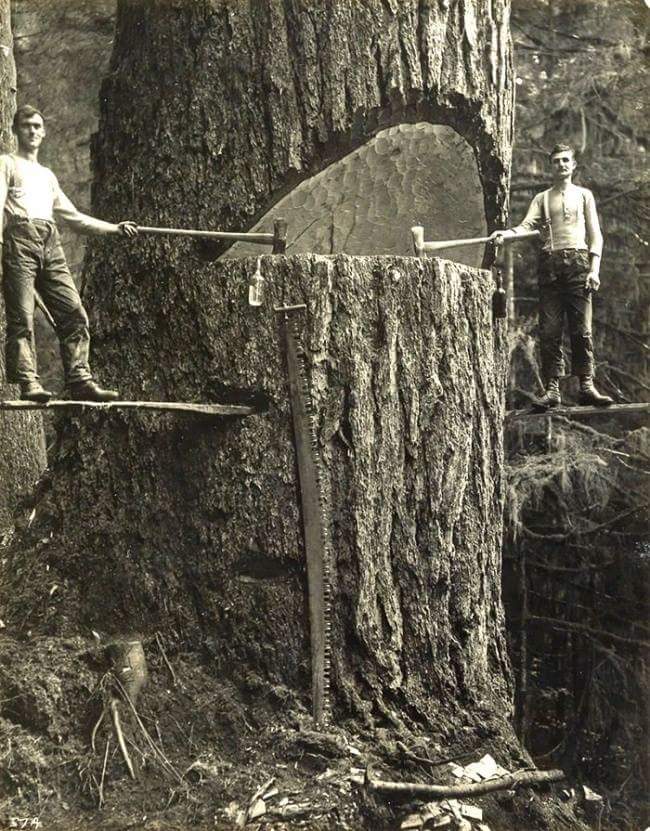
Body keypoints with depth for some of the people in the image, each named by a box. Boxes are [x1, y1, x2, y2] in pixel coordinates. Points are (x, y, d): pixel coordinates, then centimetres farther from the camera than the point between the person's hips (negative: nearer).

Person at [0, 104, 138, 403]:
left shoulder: (47, 176, 33)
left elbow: (73, 216, 32)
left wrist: (114, 228, 26)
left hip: (50, 243, 5)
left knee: (74, 313, -8)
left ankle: (79, 381, -9)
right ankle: (28, 382, -18)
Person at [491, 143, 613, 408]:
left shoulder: (584, 195, 16)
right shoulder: (542, 198, 18)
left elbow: (595, 234, 10)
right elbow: (527, 225, 3)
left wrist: (594, 269, -3)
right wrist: (505, 233, -19)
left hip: (578, 260, -1)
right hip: (550, 263, 1)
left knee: (581, 328, -8)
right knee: (549, 330, -5)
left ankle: (587, 386, -6)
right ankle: (552, 389, -5)